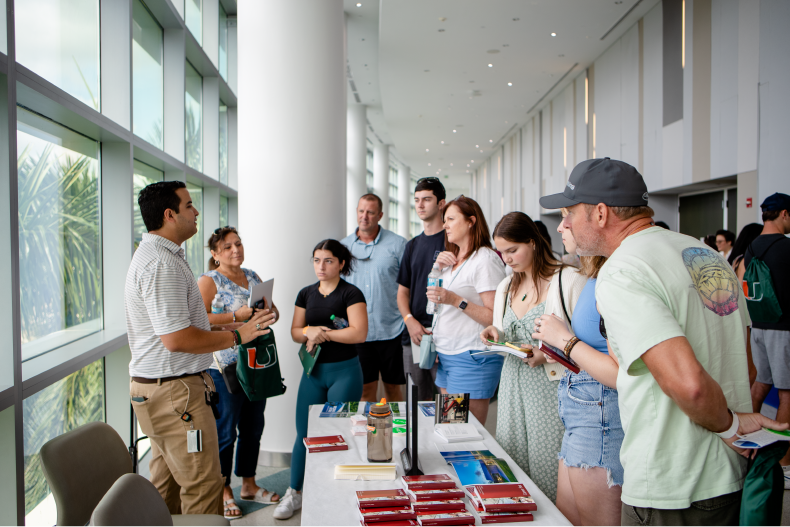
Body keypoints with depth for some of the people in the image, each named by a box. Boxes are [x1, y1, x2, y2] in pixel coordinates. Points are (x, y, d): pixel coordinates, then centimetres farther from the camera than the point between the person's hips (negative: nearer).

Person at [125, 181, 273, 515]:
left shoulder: (157, 255, 16)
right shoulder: (163, 264, -20)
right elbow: (176, 338, -26)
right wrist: (236, 335, -17)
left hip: (157, 386, 11)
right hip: (174, 391, -11)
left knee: (167, 484, 19)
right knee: (203, 485, -4)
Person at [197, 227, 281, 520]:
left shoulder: (253, 276, 14)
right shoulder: (209, 280, -6)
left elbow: (273, 310, 17)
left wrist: (269, 313, -6)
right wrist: (237, 316, -23)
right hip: (225, 366, -6)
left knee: (253, 427, 15)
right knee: (225, 431, 2)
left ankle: (249, 484, 30)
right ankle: (223, 492, 18)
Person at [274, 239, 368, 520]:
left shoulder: (351, 293, -8)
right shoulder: (306, 294, 9)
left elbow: (359, 333, -18)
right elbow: (295, 331, 11)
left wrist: (322, 333, -15)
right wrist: (309, 332, -11)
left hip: (345, 371, -4)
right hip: (313, 371, 5)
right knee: (304, 432, 7)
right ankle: (294, 493, 23)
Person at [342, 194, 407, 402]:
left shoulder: (397, 244, 0)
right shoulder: (343, 246, 8)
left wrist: (408, 319, -7)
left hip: (390, 329, -2)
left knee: (393, 387, 10)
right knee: (366, 388, 8)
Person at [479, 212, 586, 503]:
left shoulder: (569, 280, -8)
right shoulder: (506, 287, 15)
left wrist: (549, 353, -22)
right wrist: (496, 334, 2)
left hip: (551, 387, -6)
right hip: (513, 387, 6)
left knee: (548, 472, -2)